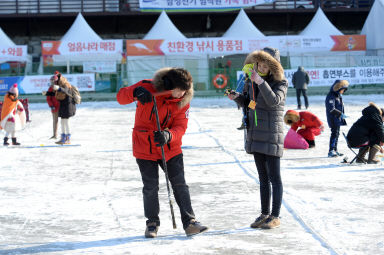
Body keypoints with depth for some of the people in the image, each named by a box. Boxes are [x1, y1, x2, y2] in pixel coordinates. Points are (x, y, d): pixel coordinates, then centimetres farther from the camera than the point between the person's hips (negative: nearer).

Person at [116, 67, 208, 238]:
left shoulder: (183, 102, -8)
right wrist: (134, 93, -38)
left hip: (170, 149, 2)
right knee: (150, 187, 1)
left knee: (180, 185, -2)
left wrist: (168, 135, -36)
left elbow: (180, 127, -13)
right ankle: (152, 224, 18)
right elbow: (121, 97, -15)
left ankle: (190, 222, 2)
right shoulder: (147, 88, -15)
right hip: (145, 149, -2)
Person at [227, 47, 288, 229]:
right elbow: (247, 103, 20)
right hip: (255, 135, 7)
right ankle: (265, 214, 19)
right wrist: (237, 96, 0)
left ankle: (275, 216, 1)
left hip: (271, 135, -7)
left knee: (274, 177, -3)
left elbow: (274, 100, -28)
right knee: (263, 177, 13)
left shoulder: (280, 82, -9)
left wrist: (261, 82, -35)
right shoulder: (252, 81, 9)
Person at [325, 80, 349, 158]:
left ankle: (335, 150, 20)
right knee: (334, 133, -14)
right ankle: (331, 151, -16)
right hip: (333, 119, -10)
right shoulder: (331, 96, -16)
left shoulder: (339, 96, 15)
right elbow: (331, 109, -24)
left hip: (338, 119, 10)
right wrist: (340, 114, -27)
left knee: (337, 133, 13)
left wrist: (342, 117, 25)